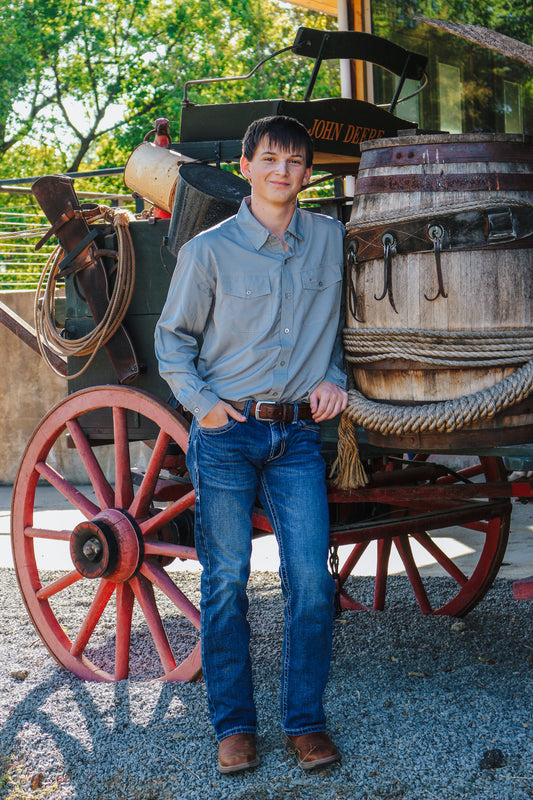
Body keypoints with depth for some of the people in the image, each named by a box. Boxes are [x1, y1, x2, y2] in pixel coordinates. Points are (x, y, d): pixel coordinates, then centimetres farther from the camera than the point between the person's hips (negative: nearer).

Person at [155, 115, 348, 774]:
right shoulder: (209, 250, 0)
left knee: (311, 579, -3)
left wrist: (336, 376, 7)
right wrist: (200, 402, -5)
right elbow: (172, 337, 7)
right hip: (227, 432, -2)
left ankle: (305, 720, 11)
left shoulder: (332, 240, 8)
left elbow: (345, 320, 22)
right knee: (226, 580, 2)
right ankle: (233, 725, 14)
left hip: (299, 433, 2)